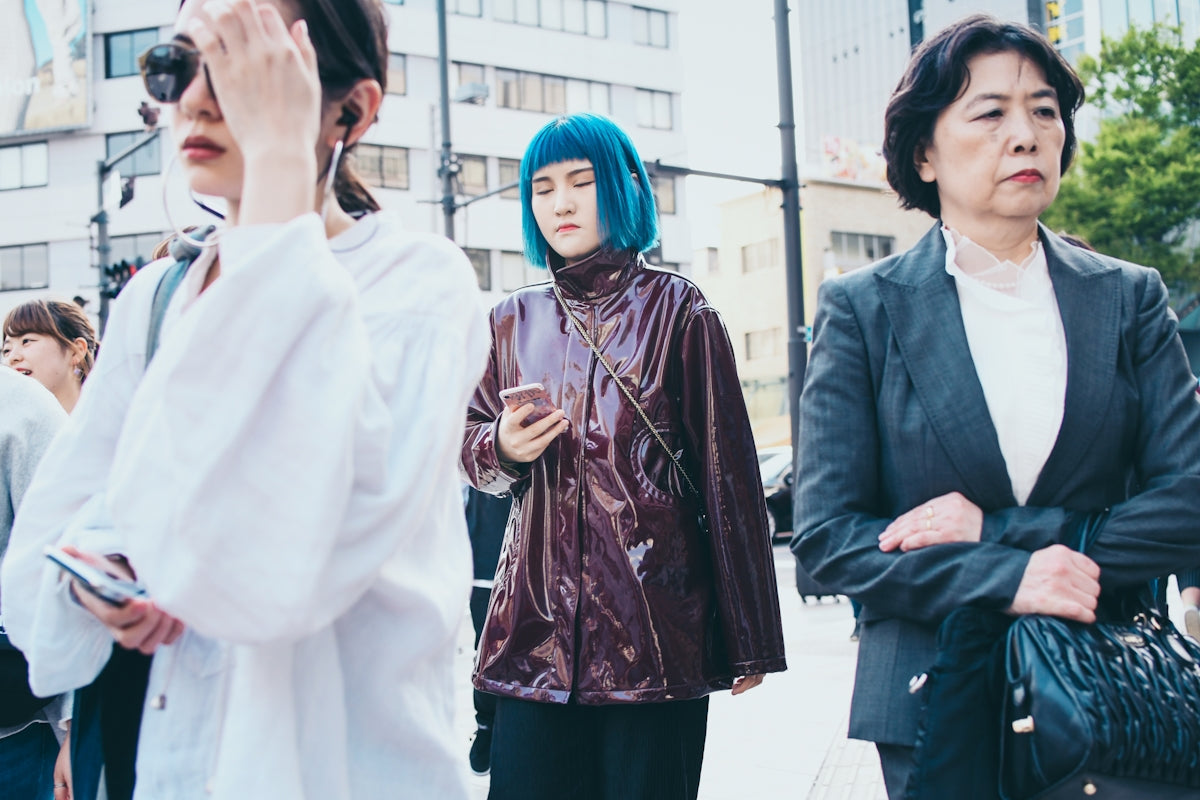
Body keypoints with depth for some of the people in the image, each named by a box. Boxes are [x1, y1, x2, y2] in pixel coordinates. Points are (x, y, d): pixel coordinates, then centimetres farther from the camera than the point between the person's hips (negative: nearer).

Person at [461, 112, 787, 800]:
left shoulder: (677, 311, 0)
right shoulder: (516, 320, 13)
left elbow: (729, 473, -1)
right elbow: (472, 444, 22)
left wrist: (750, 639, -3)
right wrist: (503, 447, -5)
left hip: (655, 625, -3)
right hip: (537, 629, 4)